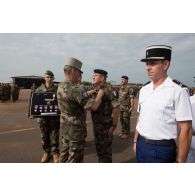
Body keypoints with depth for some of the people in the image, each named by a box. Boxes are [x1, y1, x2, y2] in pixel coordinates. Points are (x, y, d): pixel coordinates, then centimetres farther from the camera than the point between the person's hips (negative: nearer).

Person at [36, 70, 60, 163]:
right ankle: (46, 152, 30)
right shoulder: (39, 89, 2)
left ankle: (55, 153, 21)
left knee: (54, 136, 6)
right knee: (44, 136, 13)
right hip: (43, 116, 2)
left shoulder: (57, 89, -3)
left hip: (55, 116, -2)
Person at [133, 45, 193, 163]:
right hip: (141, 145, 5)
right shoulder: (144, 90, 3)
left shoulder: (178, 91, -15)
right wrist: (136, 141, 10)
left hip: (162, 150, -5)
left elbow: (185, 129, -14)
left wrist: (180, 161, -13)